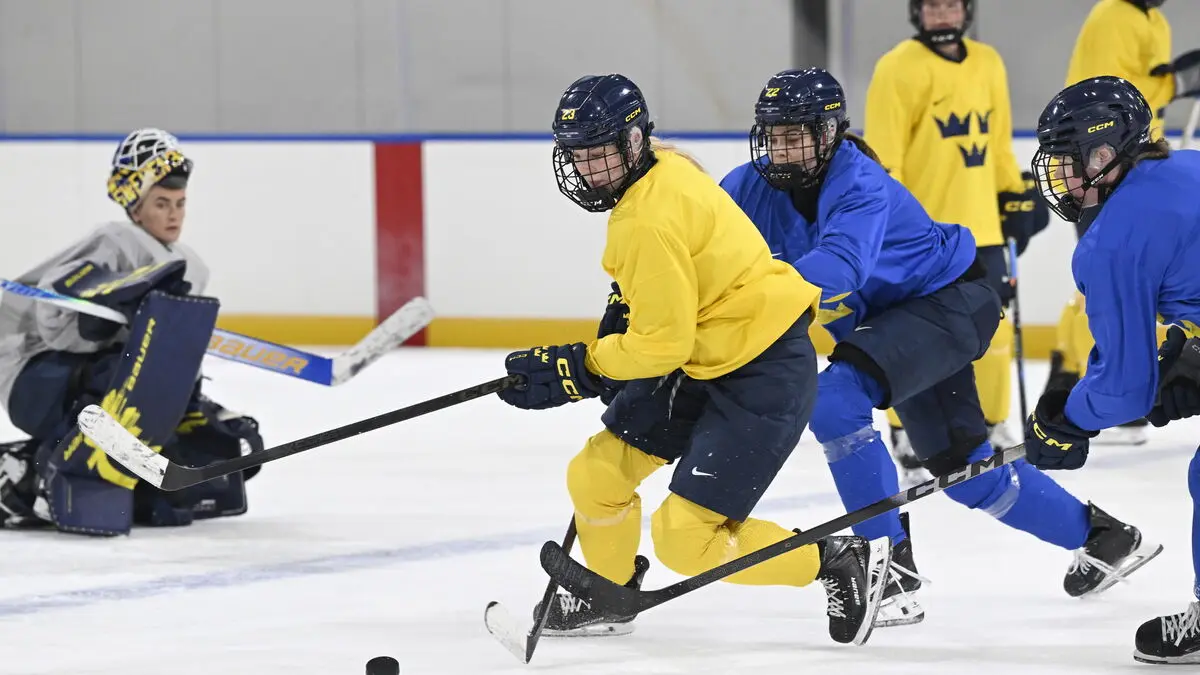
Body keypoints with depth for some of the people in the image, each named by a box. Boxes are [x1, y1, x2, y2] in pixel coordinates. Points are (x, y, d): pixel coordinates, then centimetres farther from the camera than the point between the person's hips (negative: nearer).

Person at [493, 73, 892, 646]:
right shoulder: (662, 167, 2)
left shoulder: (649, 221, -26)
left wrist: (575, 368, -17)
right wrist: (622, 307, 14)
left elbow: (663, 344, -24)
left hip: (763, 375, -10)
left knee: (685, 538, -12)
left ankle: (840, 563, 2)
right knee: (595, 475, 10)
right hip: (702, 358, 10)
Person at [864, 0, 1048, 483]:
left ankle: (993, 426, 24)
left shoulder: (988, 64, 13)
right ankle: (906, 434, 3)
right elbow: (882, 154, -12)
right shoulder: (899, 68, -8)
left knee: (992, 326, 9)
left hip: (979, 226, 6)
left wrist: (1016, 198, 19)